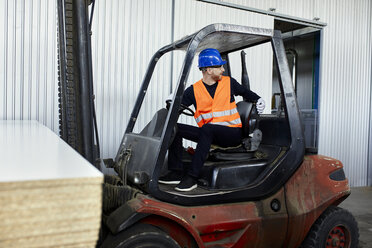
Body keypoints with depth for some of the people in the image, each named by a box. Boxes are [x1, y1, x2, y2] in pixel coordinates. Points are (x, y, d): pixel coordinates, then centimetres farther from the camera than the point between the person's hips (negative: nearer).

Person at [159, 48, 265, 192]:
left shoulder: (229, 83, 8)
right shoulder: (194, 90, 5)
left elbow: (245, 92, 25)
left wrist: (258, 99, 8)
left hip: (233, 133, -2)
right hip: (208, 134, 3)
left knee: (206, 129, -36)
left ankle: (192, 177, -36)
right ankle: (176, 172, -15)